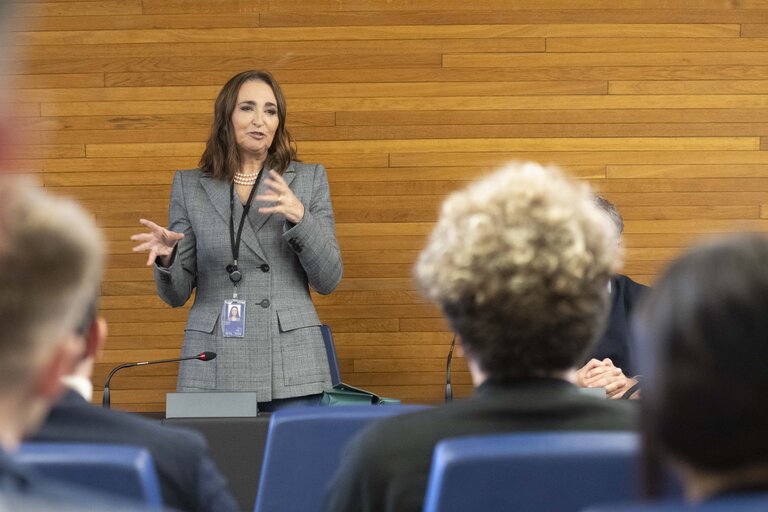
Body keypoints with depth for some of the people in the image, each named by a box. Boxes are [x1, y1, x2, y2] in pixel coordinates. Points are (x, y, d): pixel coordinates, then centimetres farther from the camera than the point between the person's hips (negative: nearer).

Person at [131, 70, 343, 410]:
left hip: (291, 369, 0)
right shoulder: (189, 186, 8)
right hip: (213, 371, 1)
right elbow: (176, 294, 8)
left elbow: (328, 279, 1)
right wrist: (166, 257, -15)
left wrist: (299, 216, -15)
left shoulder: (309, 179, 7)